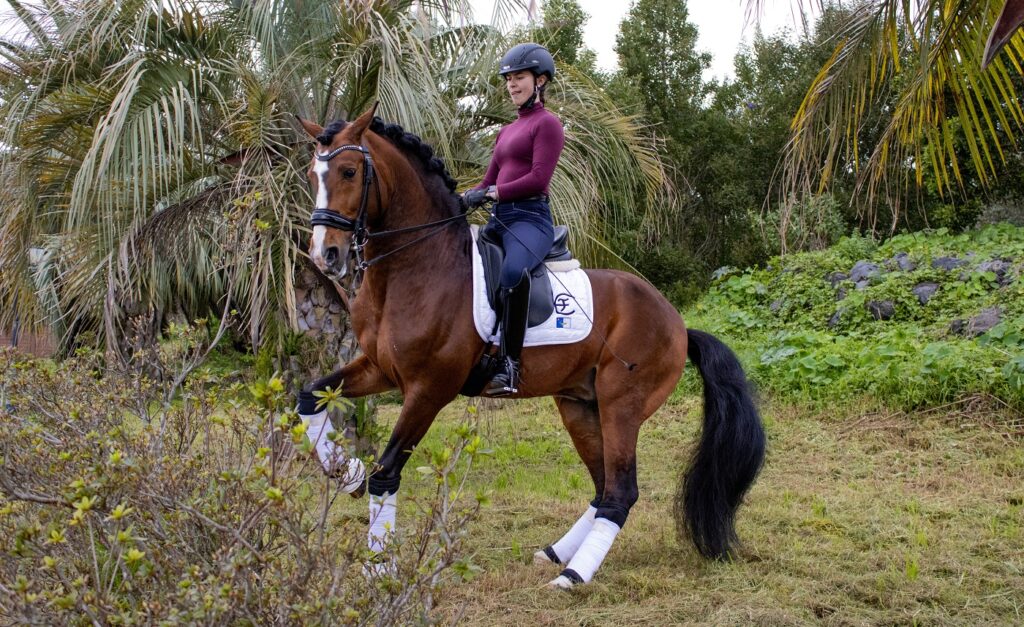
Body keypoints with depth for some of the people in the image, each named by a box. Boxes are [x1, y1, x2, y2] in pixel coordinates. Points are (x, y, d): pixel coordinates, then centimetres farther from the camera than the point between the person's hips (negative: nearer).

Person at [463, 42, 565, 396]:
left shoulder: (547, 124, 0)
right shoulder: (507, 131, 25)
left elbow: (538, 178, -13)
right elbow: (490, 181, 21)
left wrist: (492, 193, -15)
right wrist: (463, 200, 2)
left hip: (530, 217, -10)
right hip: (500, 220, 10)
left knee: (513, 270, -40)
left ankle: (510, 363, -37)